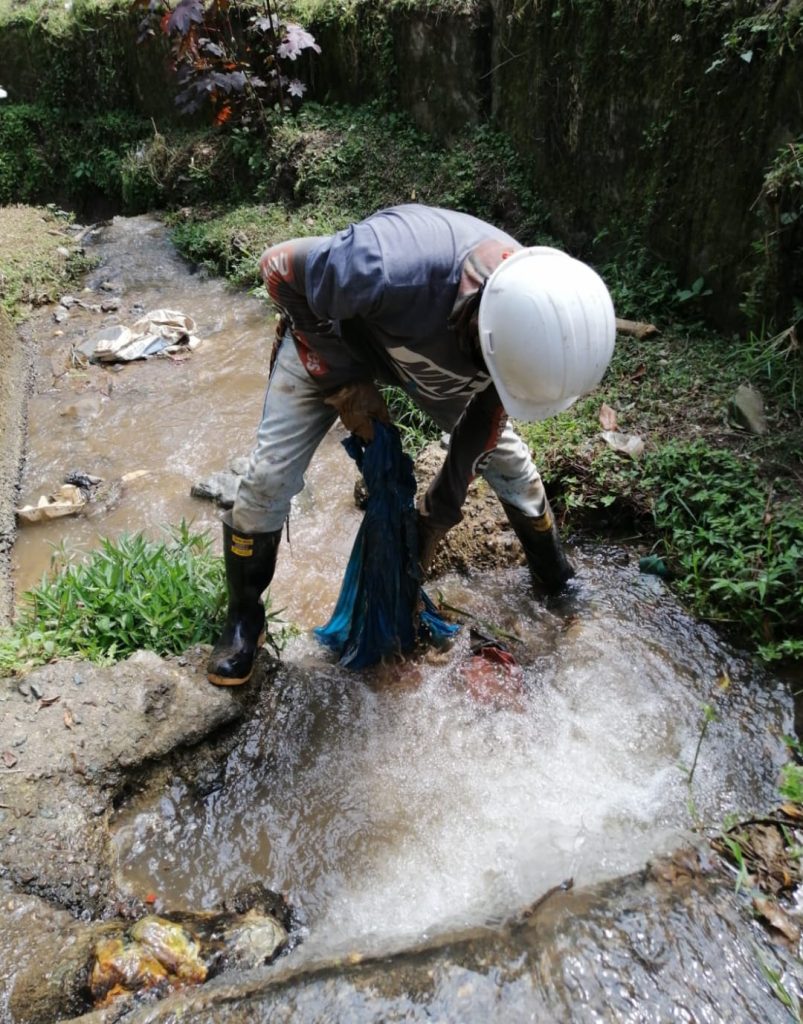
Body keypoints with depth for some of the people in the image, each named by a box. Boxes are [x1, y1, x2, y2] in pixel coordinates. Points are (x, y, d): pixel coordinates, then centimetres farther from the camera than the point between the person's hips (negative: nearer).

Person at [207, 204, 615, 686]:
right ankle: (244, 618, 14)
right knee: (269, 477, -11)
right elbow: (279, 266, -26)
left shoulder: (532, 309, -29)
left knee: (509, 456, 5)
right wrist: (344, 382, -22)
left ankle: (556, 575, 32)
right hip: (331, 336, -3)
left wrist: (440, 512, -5)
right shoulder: (387, 270, -47)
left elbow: (490, 407, -12)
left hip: (441, 349, 4)